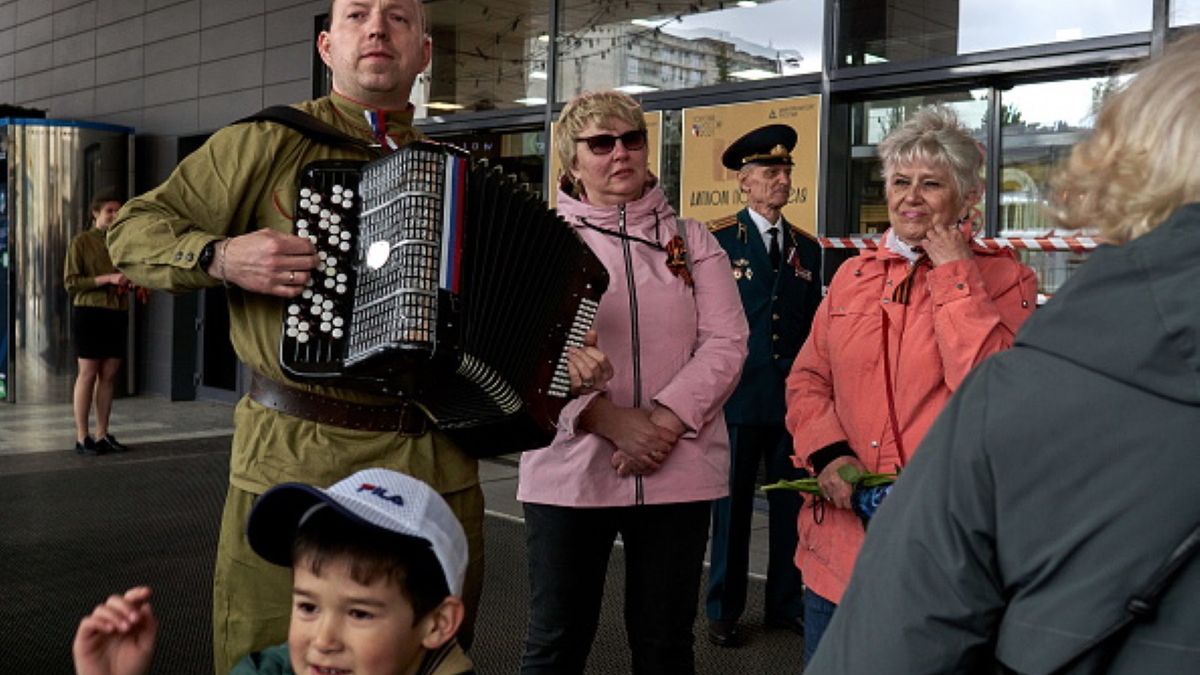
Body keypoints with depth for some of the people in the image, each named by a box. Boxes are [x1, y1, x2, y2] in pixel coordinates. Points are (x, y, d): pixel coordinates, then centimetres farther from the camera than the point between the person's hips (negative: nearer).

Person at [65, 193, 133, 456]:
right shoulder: (81, 241, -2)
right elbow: (70, 282, -9)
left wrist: (128, 281, 4)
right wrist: (107, 279, -18)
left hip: (118, 314, 5)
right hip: (89, 313, -5)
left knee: (109, 375, 5)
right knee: (88, 374, -4)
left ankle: (102, 435, 11)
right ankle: (82, 437, 0)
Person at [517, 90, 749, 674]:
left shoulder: (690, 241, 11)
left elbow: (725, 342, 2)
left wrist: (666, 418, -14)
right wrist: (608, 420, -16)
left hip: (678, 469, 2)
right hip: (570, 470, -1)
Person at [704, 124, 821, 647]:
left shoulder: (807, 248, 12)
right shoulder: (717, 240, -2)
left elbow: (813, 324, 14)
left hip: (793, 398, 4)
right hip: (737, 396, -4)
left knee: (790, 504, 10)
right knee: (732, 506, 5)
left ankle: (785, 604, 24)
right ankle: (724, 610, 18)